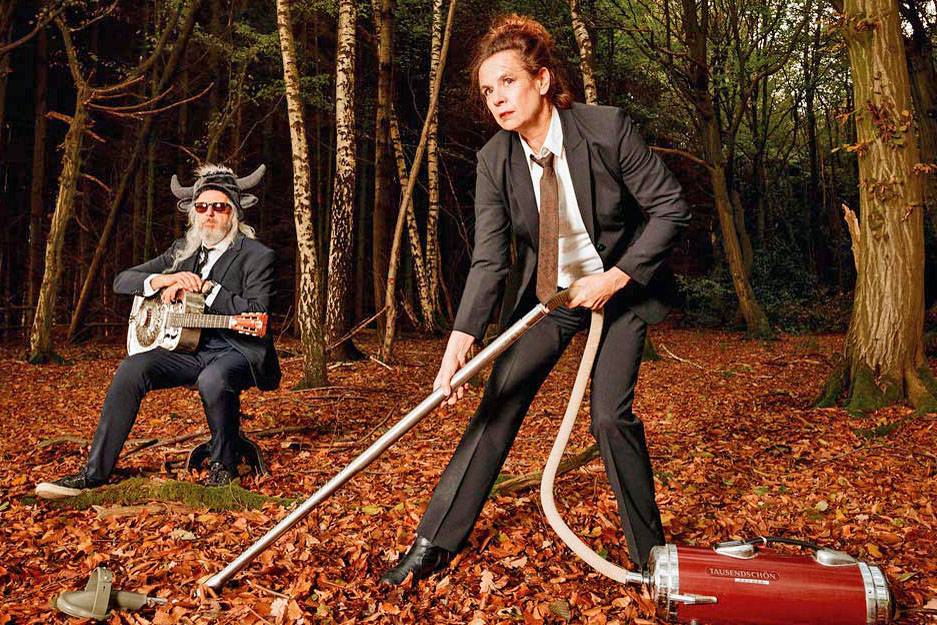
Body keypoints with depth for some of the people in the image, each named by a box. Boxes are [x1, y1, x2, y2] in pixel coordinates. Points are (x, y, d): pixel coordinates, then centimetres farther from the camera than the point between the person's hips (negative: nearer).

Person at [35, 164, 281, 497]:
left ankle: (223, 464, -13)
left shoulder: (257, 255, -5)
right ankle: (94, 473, -9)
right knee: (132, 369, -18)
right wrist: (161, 280, -11)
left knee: (214, 378, -38)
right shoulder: (183, 250, 13)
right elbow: (121, 281, 10)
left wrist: (205, 287, -21)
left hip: (238, 350, -6)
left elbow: (257, 315, -18)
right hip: (190, 347, 6)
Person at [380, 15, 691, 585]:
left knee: (611, 414, -14)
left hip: (620, 288, -3)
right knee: (497, 406, -1)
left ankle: (651, 552, 10)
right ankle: (435, 544, 8)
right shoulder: (495, 160, -12)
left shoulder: (608, 128, -20)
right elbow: (489, 259, -16)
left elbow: (671, 208, -14)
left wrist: (616, 278, -21)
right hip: (545, 294, 3)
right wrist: (462, 339, -29)